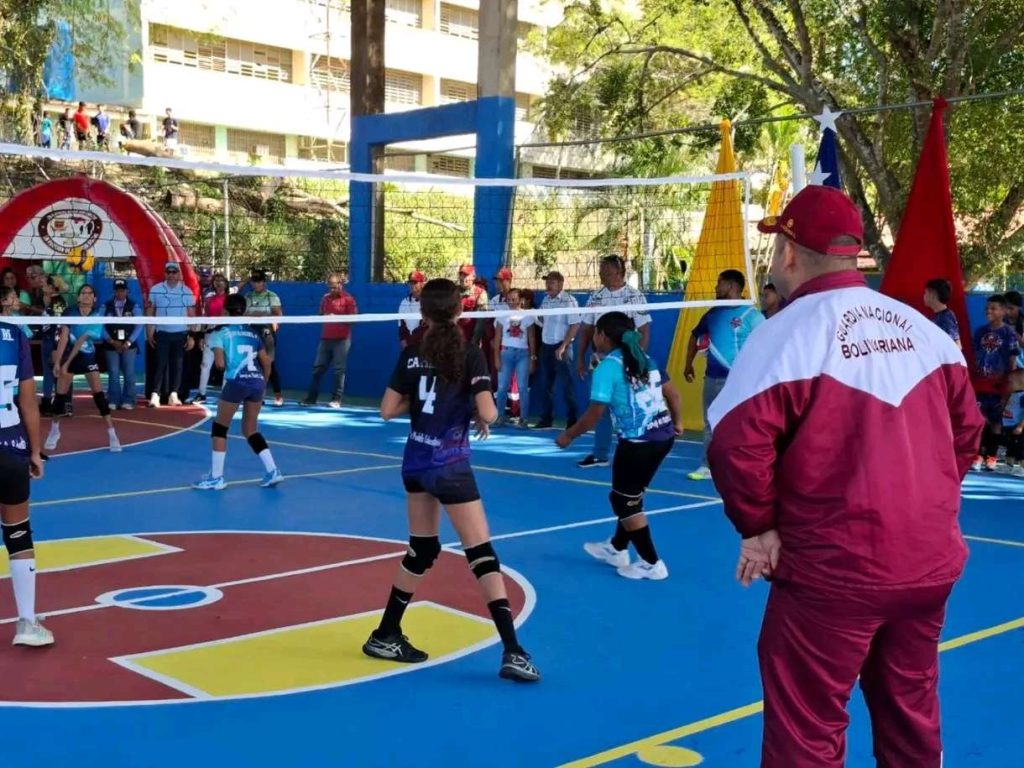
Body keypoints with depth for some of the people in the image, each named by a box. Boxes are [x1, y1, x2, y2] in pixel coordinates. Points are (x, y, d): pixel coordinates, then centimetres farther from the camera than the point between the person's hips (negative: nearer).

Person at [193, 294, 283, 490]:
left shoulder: (221, 333, 3)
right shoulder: (253, 334, 18)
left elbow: (220, 363, -8)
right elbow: (267, 363, 16)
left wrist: (219, 362, 15)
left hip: (237, 382, -5)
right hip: (257, 381, 5)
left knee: (219, 427, 11)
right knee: (251, 430, 18)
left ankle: (216, 477, 10)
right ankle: (272, 471, 8)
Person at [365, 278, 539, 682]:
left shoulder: (411, 353, 2)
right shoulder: (469, 353, -11)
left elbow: (388, 410, 1)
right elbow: (487, 412, -17)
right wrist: (486, 415, 4)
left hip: (416, 462, 6)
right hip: (449, 466, -5)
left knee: (422, 549, 19)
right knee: (482, 554, -3)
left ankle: (385, 635, 26)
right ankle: (513, 652, -5)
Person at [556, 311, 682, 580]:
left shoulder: (607, 368, -12)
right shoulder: (645, 359, 9)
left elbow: (595, 413, -14)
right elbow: (672, 394, 14)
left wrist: (568, 435, -1)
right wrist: (677, 422, 28)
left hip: (638, 442, -8)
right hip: (663, 436, 8)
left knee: (624, 500, 9)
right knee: (629, 495, 23)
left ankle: (651, 563, 13)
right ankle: (617, 549, 37)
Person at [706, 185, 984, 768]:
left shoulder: (788, 332, -13)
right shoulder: (923, 328, 6)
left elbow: (738, 445, -20)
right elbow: (966, 431, 12)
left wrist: (759, 526, -6)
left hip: (833, 570, -6)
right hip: (931, 562, 6)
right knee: (912, 714, 22)